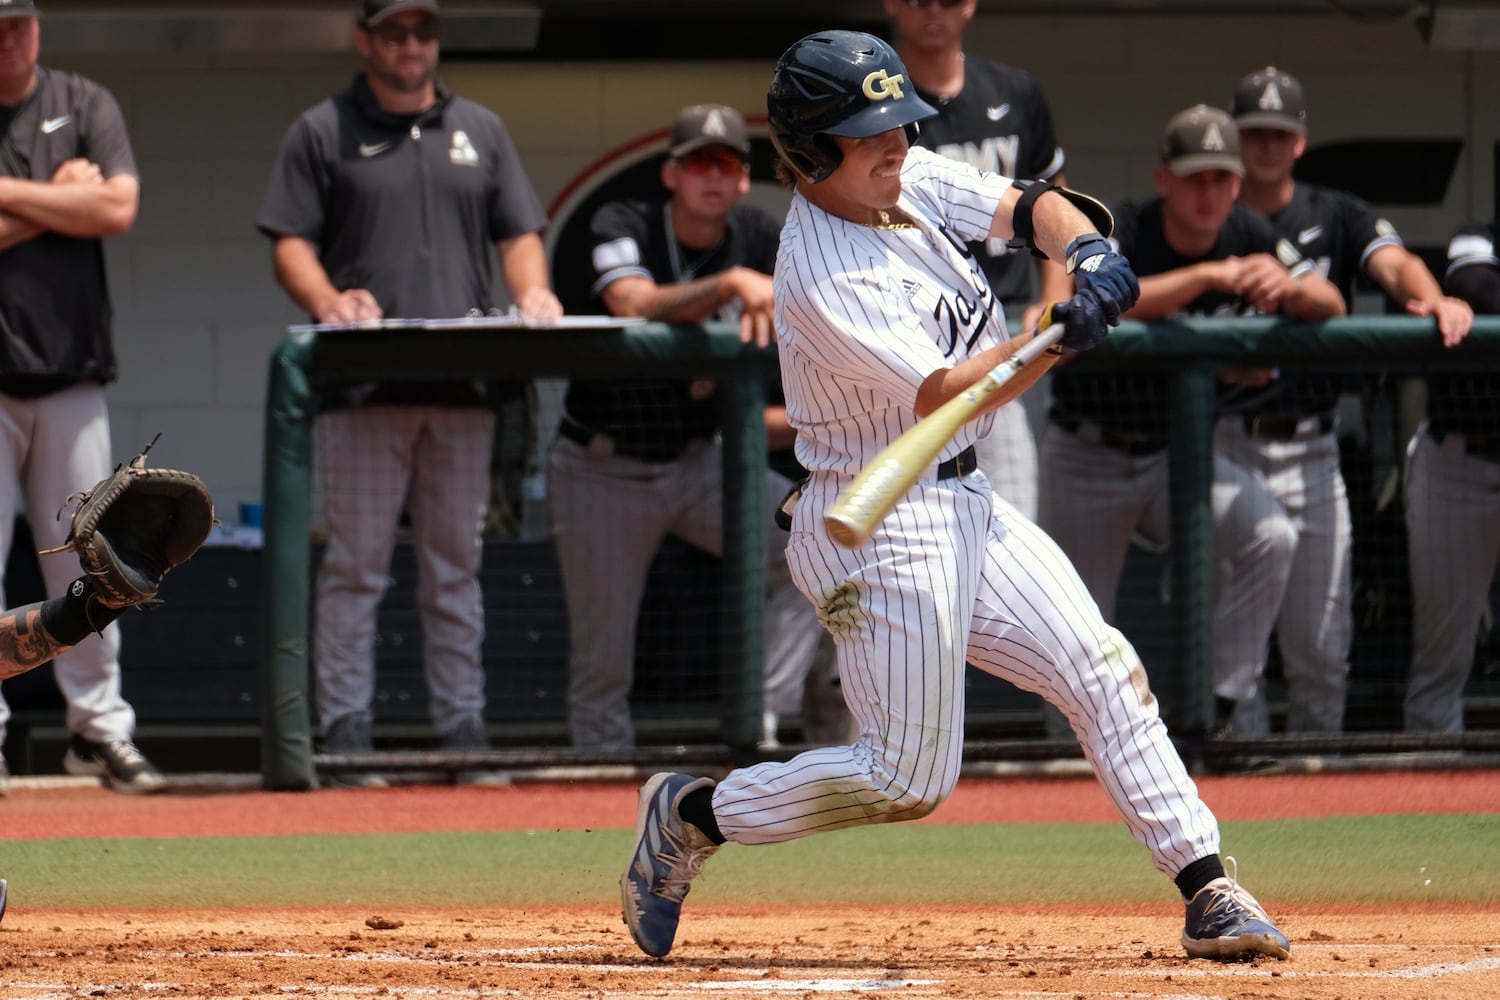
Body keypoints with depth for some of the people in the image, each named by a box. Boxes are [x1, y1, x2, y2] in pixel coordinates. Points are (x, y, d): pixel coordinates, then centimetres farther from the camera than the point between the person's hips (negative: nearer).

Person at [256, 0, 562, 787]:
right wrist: (329, 301, -19)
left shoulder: (479, 131, 18)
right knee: (355, 566, -5)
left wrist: (531, 293, -6)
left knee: (456, 569, 6)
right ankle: (346, 736, -4)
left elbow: (519, 233, 16)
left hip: (462, 387, 3)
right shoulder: (322, 133, 7)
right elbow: (290, 243, 1)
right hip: (361, 390, -3)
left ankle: (463, 734, 8)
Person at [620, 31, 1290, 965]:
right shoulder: (820, 279, -23)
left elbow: (1024, 205, 4)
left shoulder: (911, 180, 2)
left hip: (966, 504, 9)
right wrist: (1060, 334, -39)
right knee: (908, 778, -7)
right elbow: (943, 394, -28)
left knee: (1104, 672, 2)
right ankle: (690, 816, 10)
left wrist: (1086, 248, -18)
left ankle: (1207, 890, 3)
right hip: (882, 527, -9)